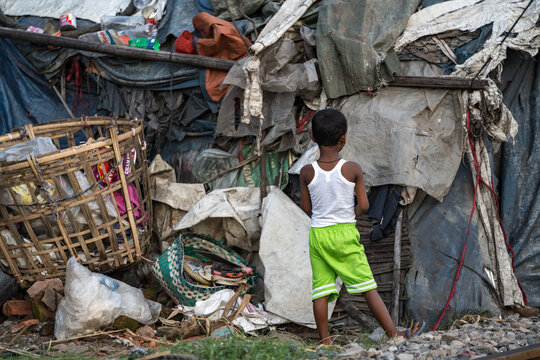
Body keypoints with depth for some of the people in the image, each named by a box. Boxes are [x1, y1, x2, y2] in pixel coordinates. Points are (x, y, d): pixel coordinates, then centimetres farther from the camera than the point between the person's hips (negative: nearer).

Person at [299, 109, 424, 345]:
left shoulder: (307, 173, -4)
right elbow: (363, 206, -4)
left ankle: (325, 341, 7)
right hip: (345, 234, -2)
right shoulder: (352, 170, -9)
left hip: (317, 234, 2)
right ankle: (393, 333, 5)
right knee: (368, 287, 3)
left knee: (321, 290, 6)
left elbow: (307, 208, 5)